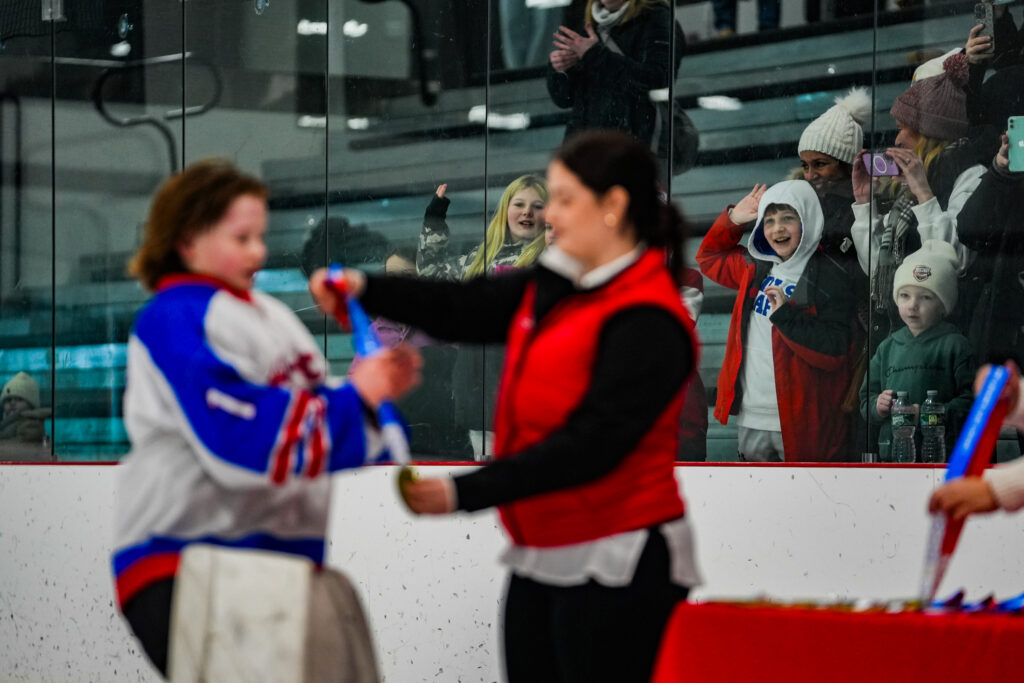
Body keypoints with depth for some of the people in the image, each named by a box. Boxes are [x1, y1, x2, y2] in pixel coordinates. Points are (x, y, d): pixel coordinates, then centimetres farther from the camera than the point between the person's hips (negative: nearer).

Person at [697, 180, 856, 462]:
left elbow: (833, 353, -19)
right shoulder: (756, 268, 9)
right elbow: (709, 258, 29)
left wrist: (785, 314, -26)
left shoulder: (829, 279, -12)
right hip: (751, 420, 7)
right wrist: (732, 220, 12)